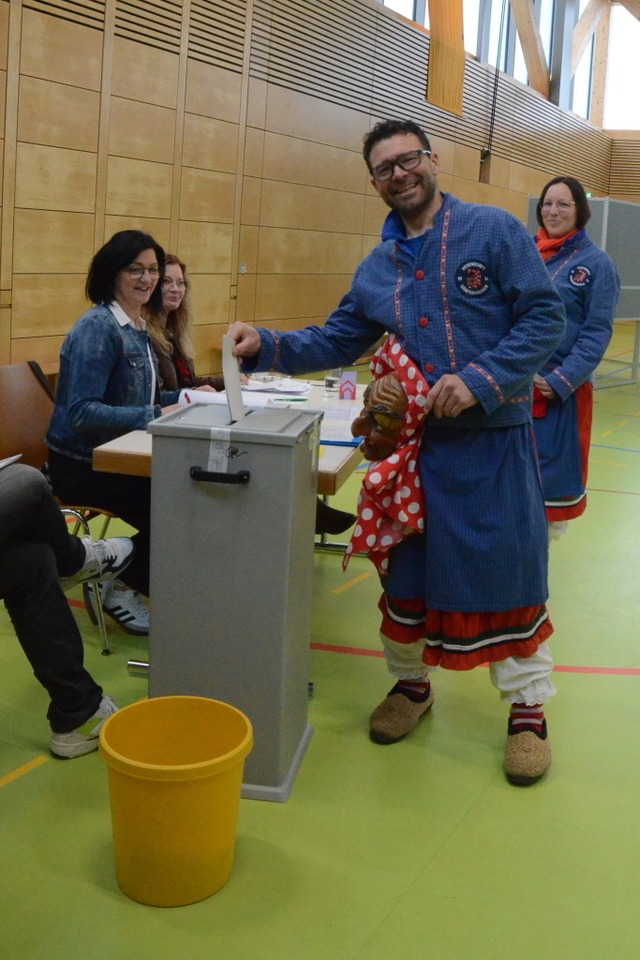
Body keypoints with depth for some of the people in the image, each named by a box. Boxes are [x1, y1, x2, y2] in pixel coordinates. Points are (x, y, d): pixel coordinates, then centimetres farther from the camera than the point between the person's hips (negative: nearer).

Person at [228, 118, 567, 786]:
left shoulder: (494, 231, -5)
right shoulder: (377, 269, 11)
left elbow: (545, 320, -9)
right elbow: (334, 342, 14)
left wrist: (478, 381, -19)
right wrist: (267, 346, -2)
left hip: (494, 438, -4)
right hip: (413, 443, 5)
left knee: (509, 572, 2)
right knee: (406, 569, 13)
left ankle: (527, 709, 21)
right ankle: (411, 683, 36)